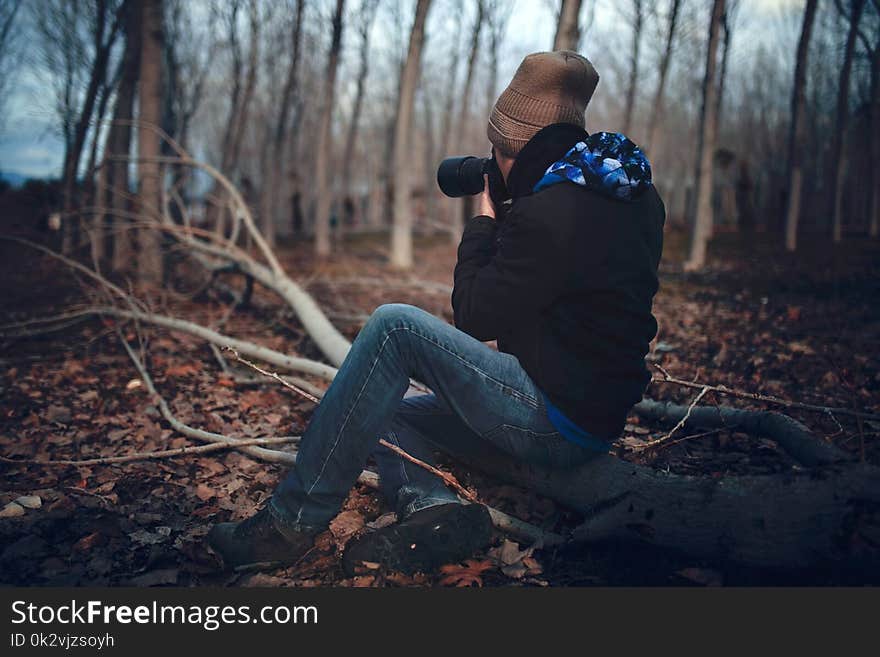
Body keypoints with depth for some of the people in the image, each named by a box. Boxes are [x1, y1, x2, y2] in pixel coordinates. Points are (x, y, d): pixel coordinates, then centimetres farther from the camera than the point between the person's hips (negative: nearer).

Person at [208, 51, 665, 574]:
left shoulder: (549, 213, -22)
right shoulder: (634, 193, 9)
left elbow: (474, 317, -12)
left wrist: (485, 218, -2)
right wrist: (507, 218, 11)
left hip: (558, 423, -10)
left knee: (394, 326, -15)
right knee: (382, 412, 14)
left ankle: (293, 520, -11)